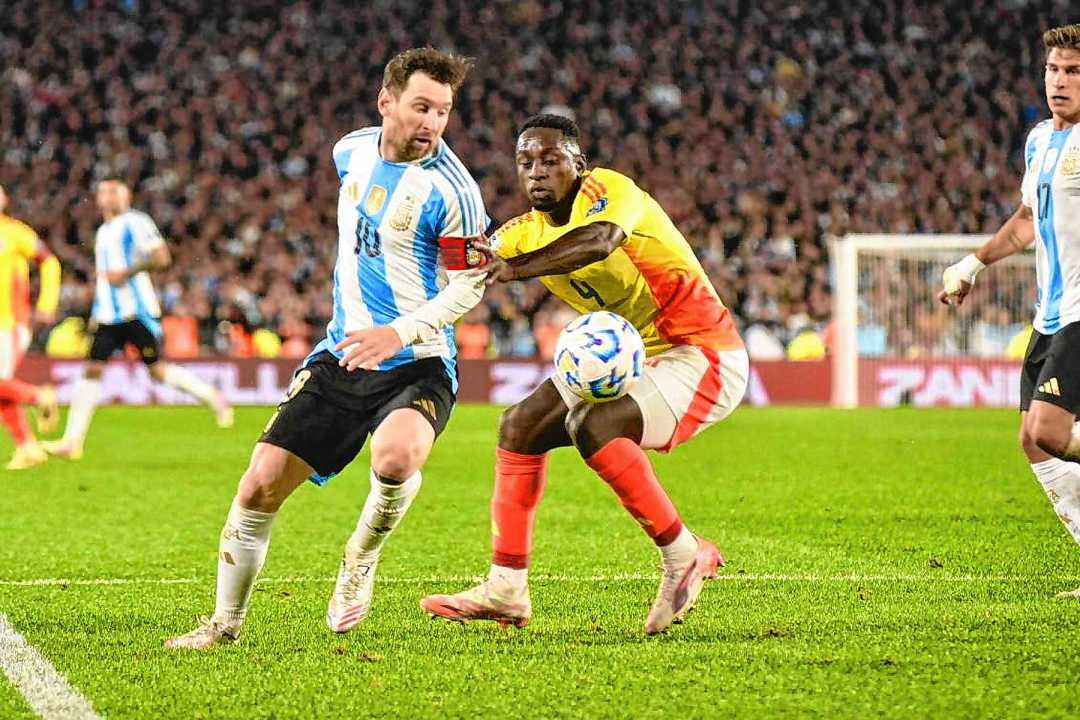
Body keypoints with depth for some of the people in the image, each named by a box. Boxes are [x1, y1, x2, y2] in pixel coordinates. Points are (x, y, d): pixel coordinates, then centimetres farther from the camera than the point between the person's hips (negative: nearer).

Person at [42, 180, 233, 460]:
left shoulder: (135, 223, -7)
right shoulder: (103, 232, 19)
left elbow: (161, 258, -15)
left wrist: (126, 272, -19)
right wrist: (96, 313, 23)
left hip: (137, 310, -7)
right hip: (108, 313, 7)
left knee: (157, 369, -2)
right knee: (93, 369, -2)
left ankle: (213, 397, 18)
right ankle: (72, 441, -7)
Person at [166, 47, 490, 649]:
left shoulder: (451, 190, -13)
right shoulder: (353, 152, 5)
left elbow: (468, 287, -12)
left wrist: (399, 333, -25)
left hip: (417, 366, -5)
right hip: (341, 356, 5)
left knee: (394, 458, -36)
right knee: (261, 486, -2)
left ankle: (363, 556, -3)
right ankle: (226, 623, 17)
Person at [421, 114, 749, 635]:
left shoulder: (608, 190, -20)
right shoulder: (525, 233, 4)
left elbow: (600, 241, -43)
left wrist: (516, 268, -57)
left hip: (701, 355, -9)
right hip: (628, 358, 9)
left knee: (594, 427, -30)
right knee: (521, 426, 3)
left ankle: (684, 557, -16)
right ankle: (505, 589, 7)